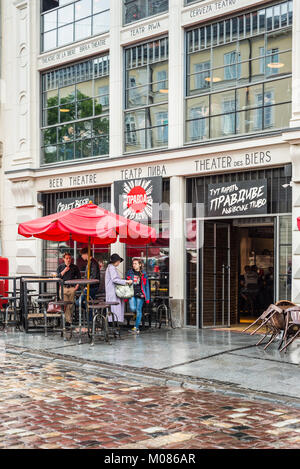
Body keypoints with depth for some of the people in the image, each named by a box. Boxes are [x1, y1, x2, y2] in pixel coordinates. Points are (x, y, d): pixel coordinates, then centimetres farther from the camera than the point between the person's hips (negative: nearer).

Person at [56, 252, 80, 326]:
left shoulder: (75, 267, 9)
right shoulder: (60, 267, 10)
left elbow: (78, 277, 13)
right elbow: (58, 277, 2)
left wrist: (77, 285, 0)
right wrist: (64, 271, -10)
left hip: (72, 288, 0)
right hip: (63, 288, 0)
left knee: (71, 305, 2)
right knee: (65, 305, -9)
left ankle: (70, 320, 9)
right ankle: (67, 320, -8)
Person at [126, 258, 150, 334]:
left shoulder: (143, 274, 4)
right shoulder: (130, 273, 8)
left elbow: (146, 286, 6)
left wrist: (147, 298, 0)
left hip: (140, 294, -1)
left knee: (138, 311, 1)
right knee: (132, 309, -16)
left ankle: (136, 327, 10)